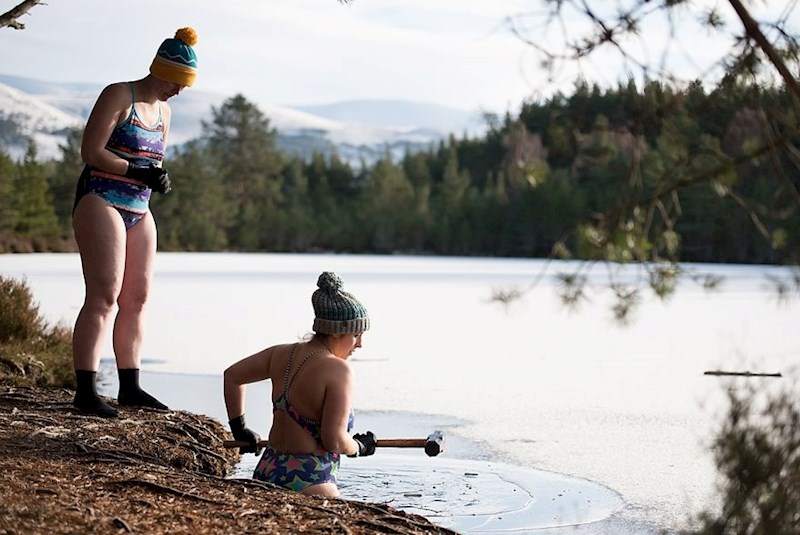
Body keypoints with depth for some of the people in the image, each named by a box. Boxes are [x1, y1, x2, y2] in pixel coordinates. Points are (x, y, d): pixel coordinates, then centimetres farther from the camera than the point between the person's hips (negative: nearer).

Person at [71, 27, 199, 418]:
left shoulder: (163, 111, 17)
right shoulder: (118, 96, -7)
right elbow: (91, 151, -14)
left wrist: (160, 178, 2)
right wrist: (139, 172, -21)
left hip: (138, 210, 8)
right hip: (100, 202, -8)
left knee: (137, 298, 6)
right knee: (104, 295, -15)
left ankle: (129, 387, 12)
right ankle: (85, 391, -17)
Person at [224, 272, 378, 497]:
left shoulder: (282, 354, 9)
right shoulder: (338, 371, -13)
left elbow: (232, 375, 23)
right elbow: (334, 441, -15)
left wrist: (239, 429, 29)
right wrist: (359, 447, 6)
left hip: (266, 471, 8)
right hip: (308, 482, -8)